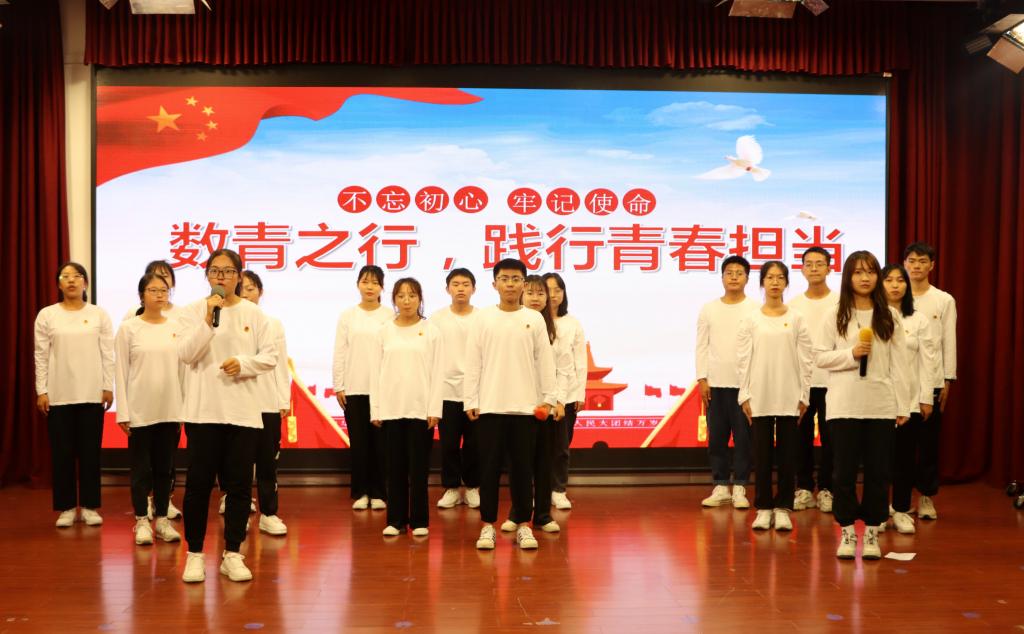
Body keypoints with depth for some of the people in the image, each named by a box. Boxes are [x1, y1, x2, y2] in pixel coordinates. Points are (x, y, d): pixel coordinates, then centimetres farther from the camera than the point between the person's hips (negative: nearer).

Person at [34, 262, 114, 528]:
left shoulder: (99, 314, 4)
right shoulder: (47, 315, 3)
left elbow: (108, 354, 3)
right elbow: (41, 356, 2)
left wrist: (108, 387, -2)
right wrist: (41, 391, -3)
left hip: (92, 393, 0)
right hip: (59, 394, 0)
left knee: (90, 451, 3)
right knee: (62, 452, 2)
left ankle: (89, 506, 12)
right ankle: (66, 508, 11)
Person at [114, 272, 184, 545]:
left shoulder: (176, 327, 5)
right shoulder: (128, 328, -3)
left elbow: (182, 368, 7)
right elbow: (121, 372, -3)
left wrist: (185, 408, 4)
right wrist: (123, 413, -7)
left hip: (170, 409, 3)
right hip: (140, 410, -3)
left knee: (165, 467, 9)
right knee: (141, 468, 4)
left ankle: (161, 519, 18)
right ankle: (142, 521, 13)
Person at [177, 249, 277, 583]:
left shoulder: (254, 314, 4)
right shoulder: (193, 311, 2)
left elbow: (270, 356, 4)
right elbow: (185, 354, -8)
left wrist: (243, 363, -13)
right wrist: (208, 321, -17)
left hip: (243, 412, 1)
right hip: (203, 410, -1)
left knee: (239, 484, 4)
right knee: (199, 483, 1)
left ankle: (232, 554, 15)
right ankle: (194, 553, 13)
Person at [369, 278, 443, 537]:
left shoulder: (431, 331, 1)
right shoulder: (384, 332, 6)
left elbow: (437, 373, -1)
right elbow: (376, 372, 6)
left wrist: (434, 409, -7)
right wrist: (375, 409, 0)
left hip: (421, 408, -2)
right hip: (391, 408, 2)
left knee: (418, 467, 2)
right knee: (395, 466, 6)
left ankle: (419, 521, 10)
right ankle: (396, 520, 14)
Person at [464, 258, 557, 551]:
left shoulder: (535, 319, 4)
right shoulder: (483, 318, 2)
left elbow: (545, 361, 4)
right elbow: (472, 362, 1)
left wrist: (548, 398, -1)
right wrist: (470, 401, -3)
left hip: (526, 405, 1)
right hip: (490, 405, 0)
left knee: (523, 467, 6)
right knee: (489, 466, 3)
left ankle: (524, 525, 15)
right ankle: (488, 525, 12)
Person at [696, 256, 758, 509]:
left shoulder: (755, 309, 0)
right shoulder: (709, 309, 7)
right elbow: (702, 346, 7)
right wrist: (702, 379, 0)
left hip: (745, 383, -2)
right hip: (715, 383, 2)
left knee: (743, 437, 0)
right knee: (716, 437, 5)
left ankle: (739, 488, 9)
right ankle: (720, 487, 13)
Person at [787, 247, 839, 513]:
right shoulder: (793, 305, 8)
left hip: (831, 380, -2)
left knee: (829, 438, 2)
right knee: (802, 437, 5)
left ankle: (826, 489, 13)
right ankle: (804, 488, 15)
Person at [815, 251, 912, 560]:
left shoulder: (889, 316, 5)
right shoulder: (835, 315, 2)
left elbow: (898, 363, 4)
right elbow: (820, 357, 0)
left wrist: (903, 404, 0)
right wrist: (852, 354, -15)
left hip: (881, 405, 1)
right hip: (844, 404, -1)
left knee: (878, 471, 5)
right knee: (845, 471, 3)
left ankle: (872, 532, 16)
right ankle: (847, 532, 14)